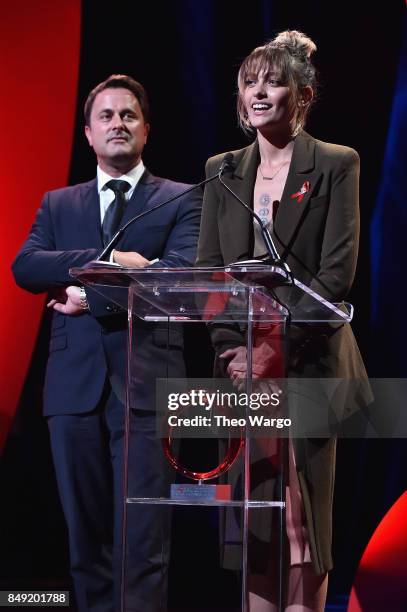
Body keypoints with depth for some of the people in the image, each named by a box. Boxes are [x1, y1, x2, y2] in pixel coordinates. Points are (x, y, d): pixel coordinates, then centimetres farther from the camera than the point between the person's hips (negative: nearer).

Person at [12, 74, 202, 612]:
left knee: (143, 536, -8)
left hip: (146, 384, -3)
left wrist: (92, 296, -11)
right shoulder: (58, 205, 17)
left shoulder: (180, 201, 9)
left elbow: (181, 271, -9)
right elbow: (25, 266, 0)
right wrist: (105, 260, -14)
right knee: (87, 533, 7)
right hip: (75, 383, 3)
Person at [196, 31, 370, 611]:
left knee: (305, 514, -2)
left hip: (308, 361, -4)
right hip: (242, 363, 4)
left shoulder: (336, 165, 0)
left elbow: (338, 271, -8)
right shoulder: (222, 171, 13)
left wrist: (278, 347, -15)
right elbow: (206, 270, 8)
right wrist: (234, 351, -6)